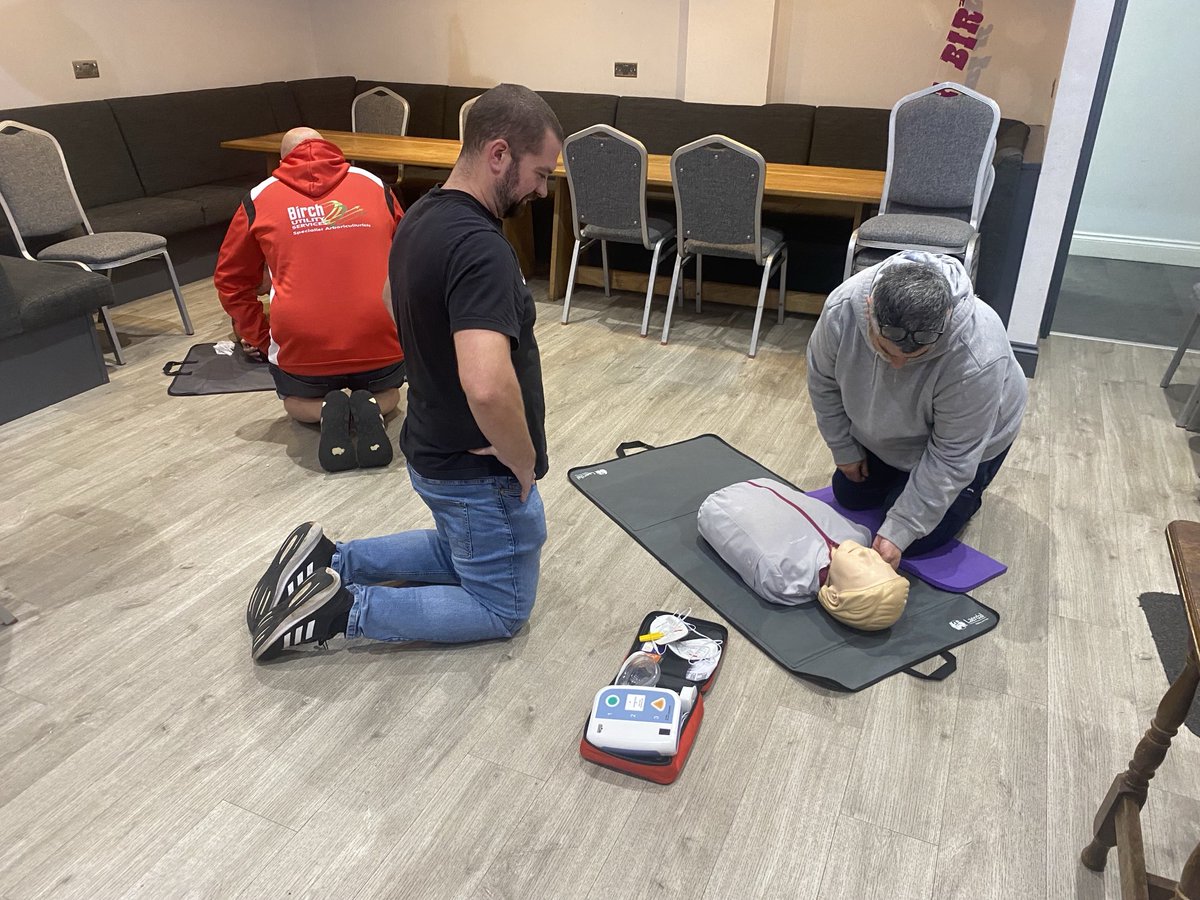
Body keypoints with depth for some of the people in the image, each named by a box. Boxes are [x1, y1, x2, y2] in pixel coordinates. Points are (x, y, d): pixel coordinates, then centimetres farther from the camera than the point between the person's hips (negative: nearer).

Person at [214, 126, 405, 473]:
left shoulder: (259, 198, 12)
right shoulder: (374, 185, 13)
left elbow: (231, 281, 18)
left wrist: (259, 339, 29)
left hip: (302, 345, 0)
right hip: (380, 337, 1)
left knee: (297, 402, 32)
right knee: (387, 394, 32)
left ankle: (326, 412, -3)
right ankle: (369, 409, -3)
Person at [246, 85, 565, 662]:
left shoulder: (421, 216, 1)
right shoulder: (478, 246, -30)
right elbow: (487, 386, -45)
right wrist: (525, 466, -25)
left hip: (435, 449, 9)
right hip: (481, 471, -9)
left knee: (460, 554, 33)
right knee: (503, 608, 13)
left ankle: (329, 561, 18)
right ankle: (340, 610, 2)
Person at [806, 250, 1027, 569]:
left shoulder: (976, 359, -44)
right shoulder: (843, 307, -33)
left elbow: (951, 458, -31)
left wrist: (899, 530, -29)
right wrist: (844, 450, -2)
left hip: (968, 439, -4)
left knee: (917, 540, -3)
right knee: (848, 495, 13)